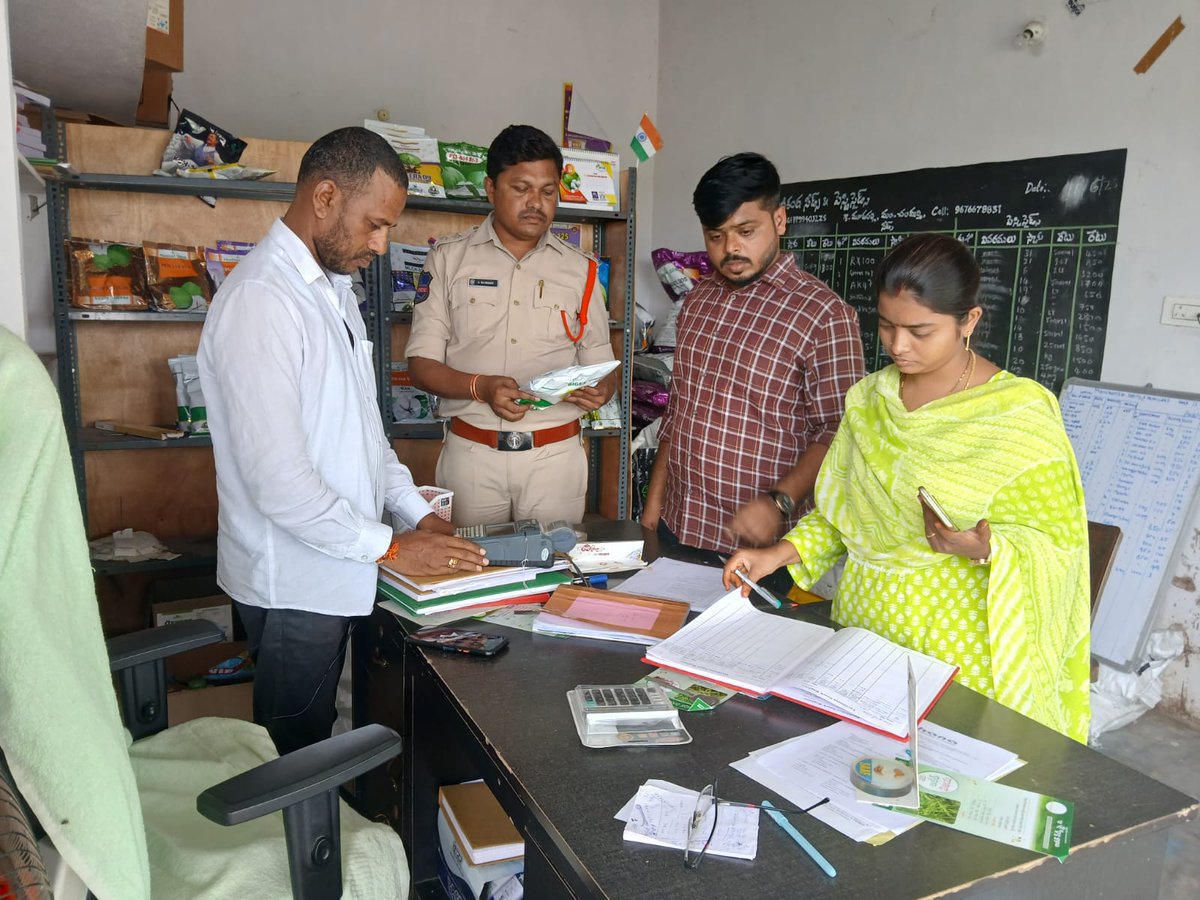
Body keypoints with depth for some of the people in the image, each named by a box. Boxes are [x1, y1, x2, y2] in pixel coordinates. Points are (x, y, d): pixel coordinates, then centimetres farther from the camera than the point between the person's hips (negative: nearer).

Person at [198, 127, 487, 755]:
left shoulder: (332, 285, 10)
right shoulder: (259, 300, -22)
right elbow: (277, 478, -26)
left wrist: (417, 512, 7)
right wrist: (390, 546, -18)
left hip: (333, 568, 9)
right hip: (292, 581, -9)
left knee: (316, 740, 22)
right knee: (293, 756, 10)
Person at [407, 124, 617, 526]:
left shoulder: (580, 270, 8)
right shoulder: (449, 259, 3)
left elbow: (601, 367, 10)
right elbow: (422, 364, 0)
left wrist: (599, 390, -13)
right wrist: (481, 387, -18)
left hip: (556, 457, 1)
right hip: (472, 452, -1)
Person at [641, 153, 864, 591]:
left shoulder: (824, 313, -12)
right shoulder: (698, 298, 7)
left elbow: (836, 433, -11)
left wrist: (780, 502, -25)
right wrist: (653, 506, 11)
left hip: (758, 544, -5)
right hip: (676, 529, 6)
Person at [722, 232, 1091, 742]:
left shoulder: (1021, 415, -11)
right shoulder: (870, 399, 4)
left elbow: (1057, 544, -9)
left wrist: (984, 547, -28)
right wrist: (779, 555, -2)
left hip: (958, 653, -4)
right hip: (859, 628, 5)